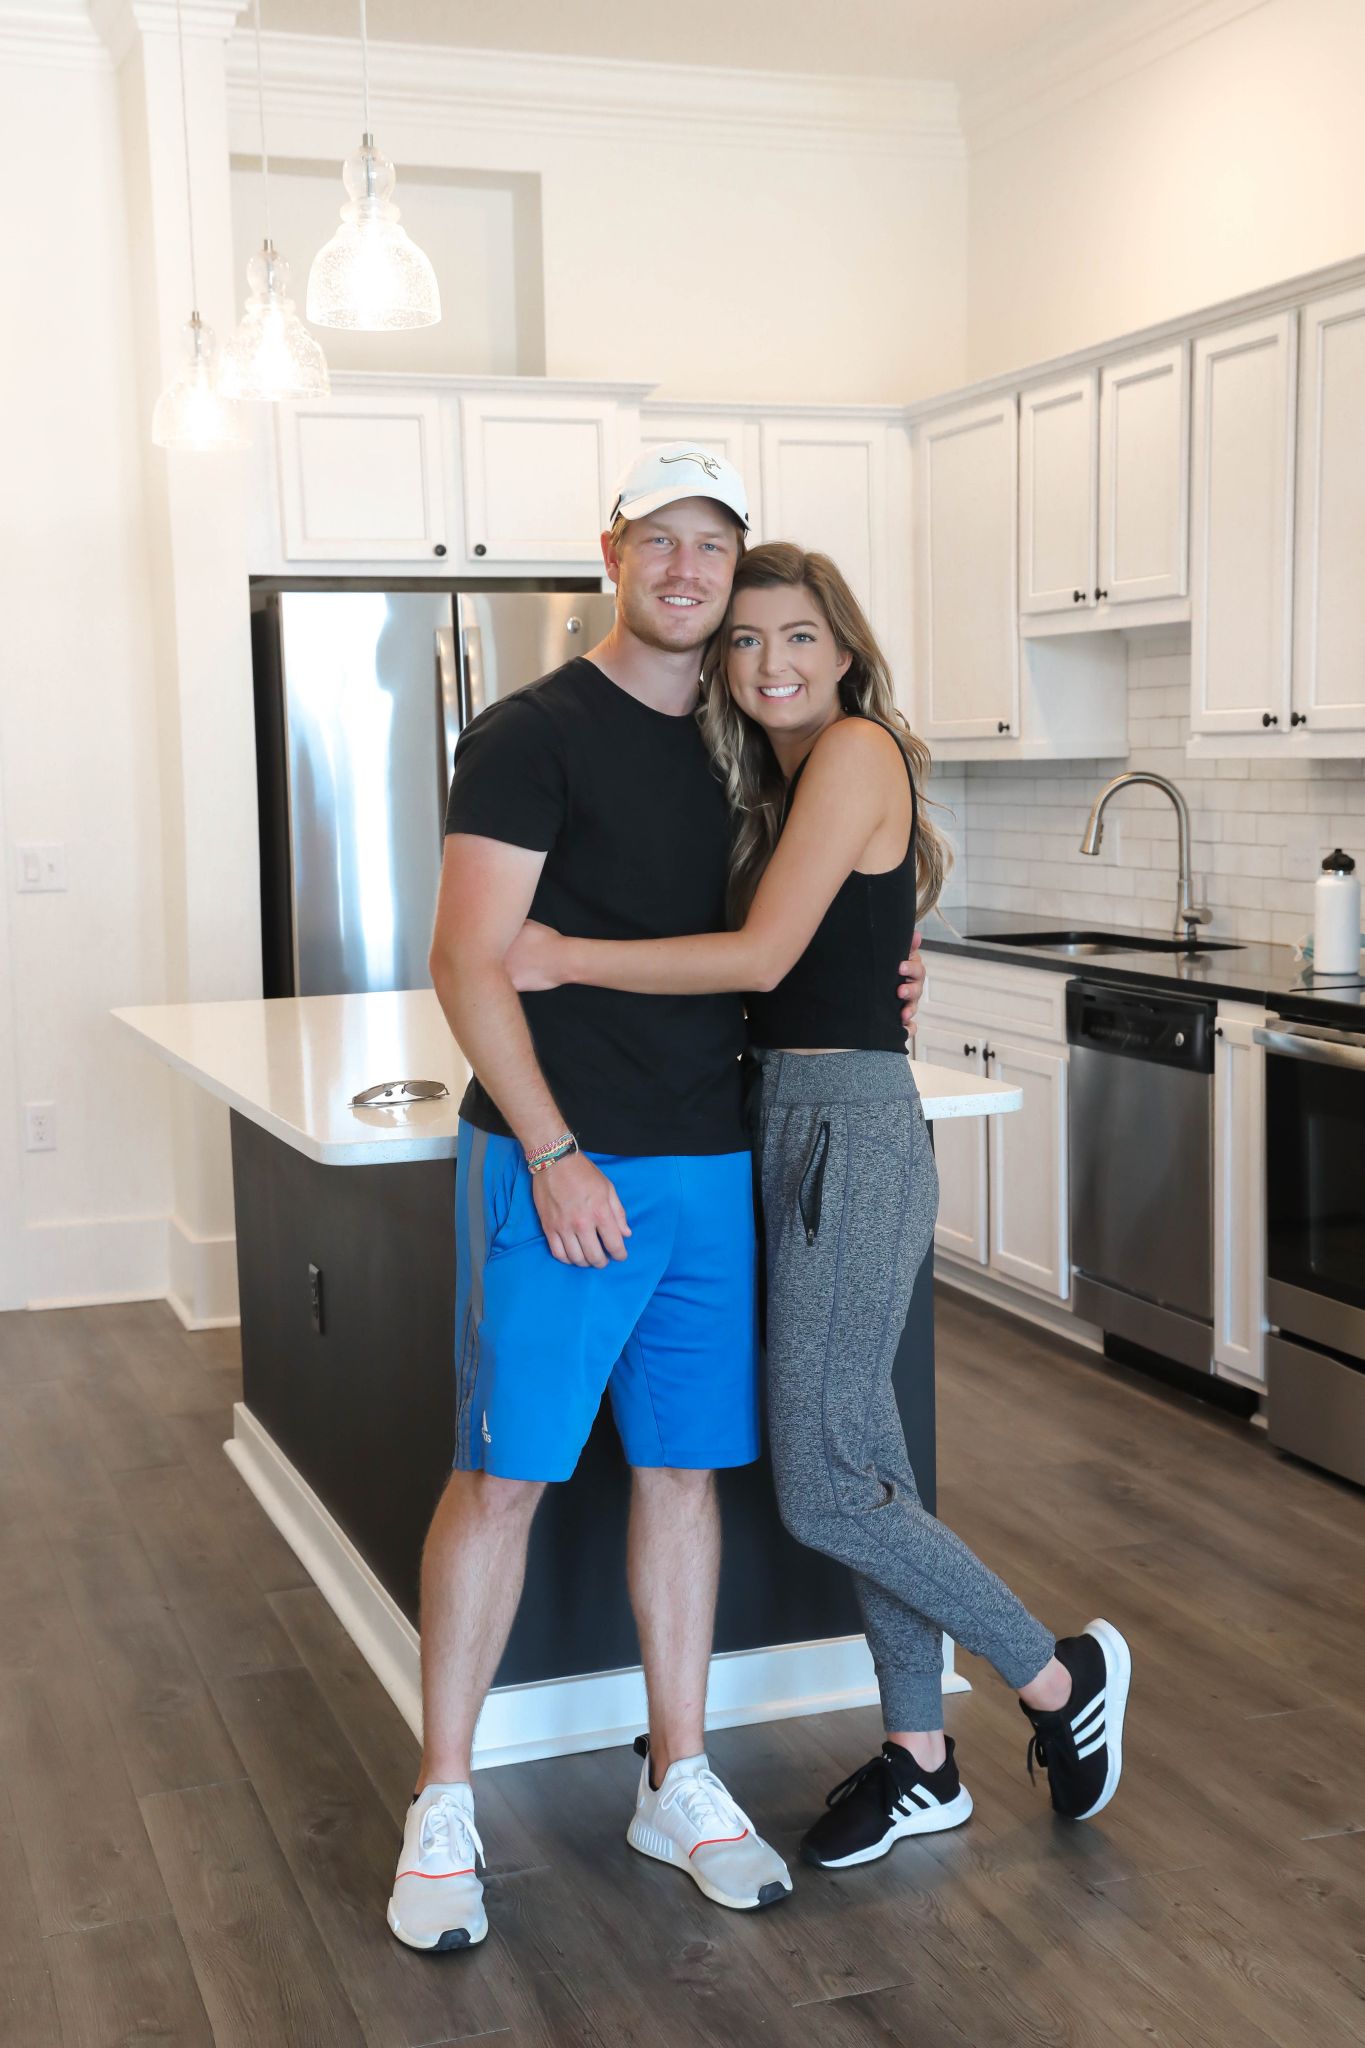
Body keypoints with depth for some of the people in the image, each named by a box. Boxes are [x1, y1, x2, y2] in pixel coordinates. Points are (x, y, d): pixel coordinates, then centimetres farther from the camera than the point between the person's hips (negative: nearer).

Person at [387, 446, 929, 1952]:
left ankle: (677, 1784, 23)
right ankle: (441, 1809, 12)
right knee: (504, 1475, -1)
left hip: (711, 1165, 6)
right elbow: (469, 962, -12)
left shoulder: (733, 749, 15)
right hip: (560, 1165, -6)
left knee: (682, 1465, 11)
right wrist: (555, 1156, -17)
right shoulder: (534, 736, -6)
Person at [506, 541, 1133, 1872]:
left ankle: (1064, 1676, 14)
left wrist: (566, 959, -15)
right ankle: (920, 1763, 26)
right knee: (860, 1457, 14)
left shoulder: (858, 748, -11)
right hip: (801, 1124, 10)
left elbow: (762, 956, -18)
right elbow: (780, 969, 13)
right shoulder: (775, 780, 18)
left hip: (851, 1128, -9)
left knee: (823, 1488, -5)